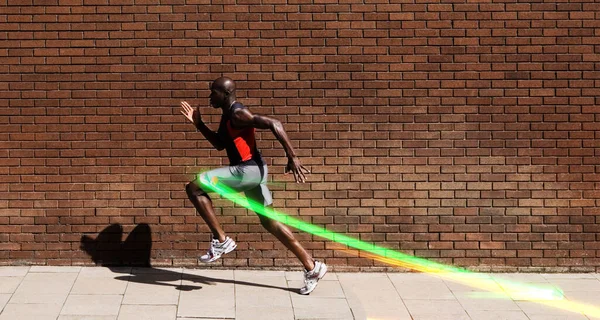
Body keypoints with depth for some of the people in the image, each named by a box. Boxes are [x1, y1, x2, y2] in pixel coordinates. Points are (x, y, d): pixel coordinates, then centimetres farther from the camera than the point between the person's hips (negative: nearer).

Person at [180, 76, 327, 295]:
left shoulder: (238, 114, -15)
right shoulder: (227, 115, 16)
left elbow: (273, 124, -24)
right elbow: (219, 144, 27)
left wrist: (292, 157, -27)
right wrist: (198, 124, 20)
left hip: (247, 170, -10)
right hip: (251, 171, 10)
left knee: (194, 188, -10)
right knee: (269, 221, 13)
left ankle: (221, 240, -6)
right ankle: (312, 268, 15)